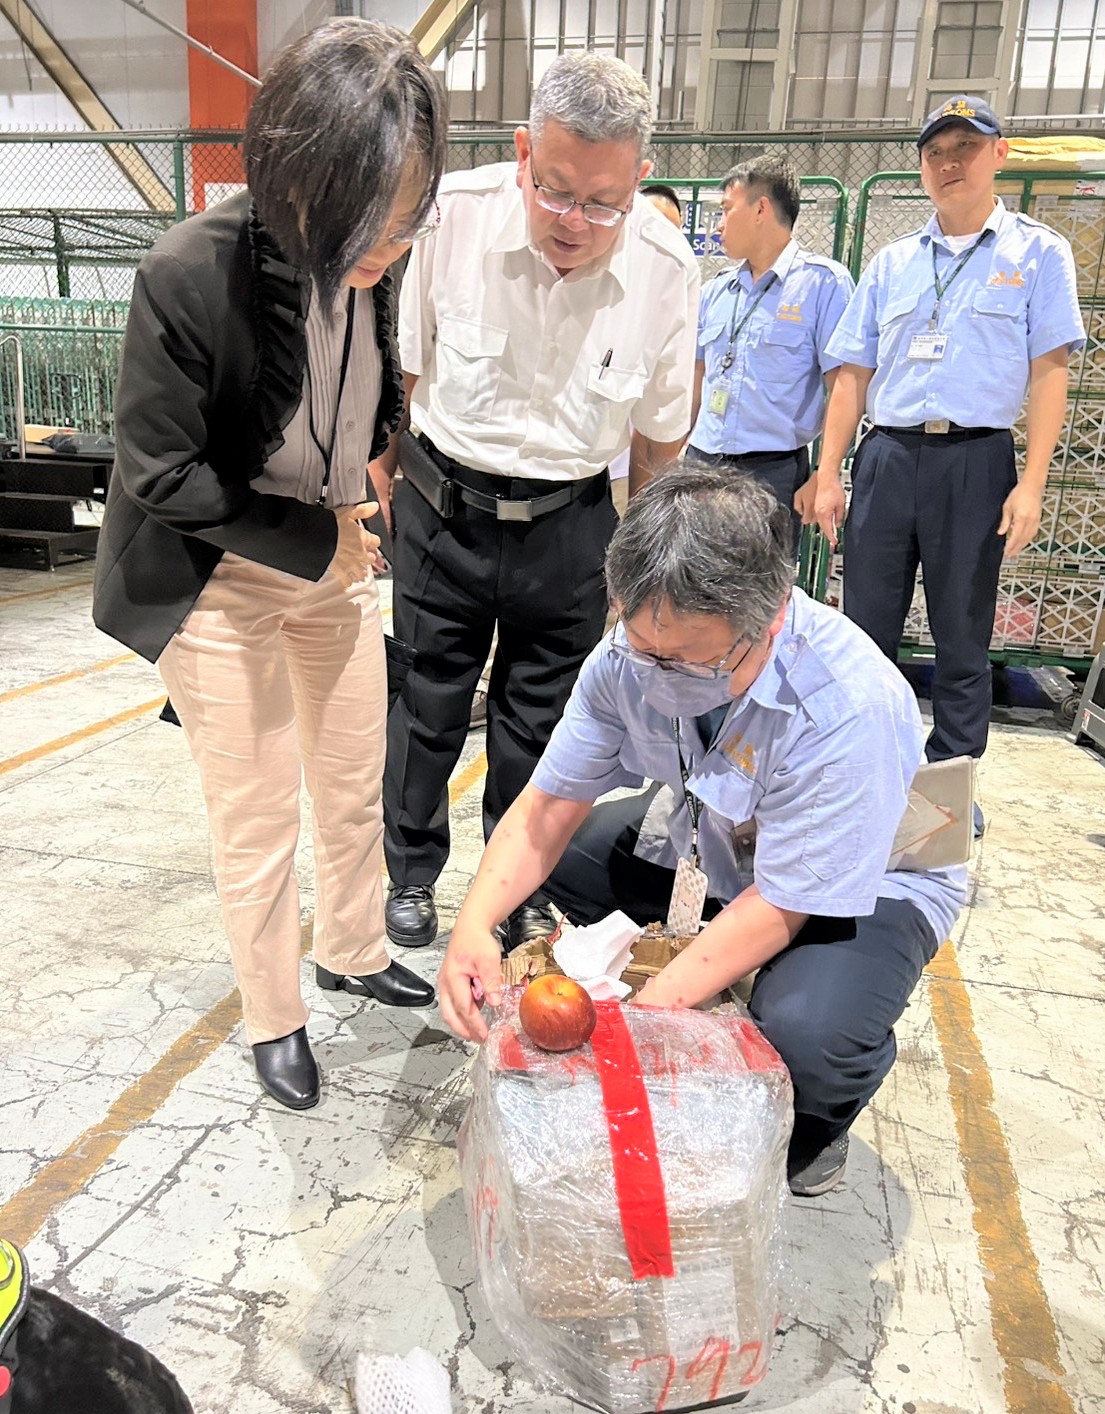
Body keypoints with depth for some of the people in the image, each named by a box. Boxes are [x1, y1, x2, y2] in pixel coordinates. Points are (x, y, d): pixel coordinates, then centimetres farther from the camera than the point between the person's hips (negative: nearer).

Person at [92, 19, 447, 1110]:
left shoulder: (368, 267, -8)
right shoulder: (191, 275, -26)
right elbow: (158, 474, -19)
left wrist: (375, 472, -2)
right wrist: (315, 538, -16)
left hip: (338, 560, 6)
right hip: (222, 582, -5)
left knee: (356, 787, 16)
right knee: (257, 821, 6)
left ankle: (352, 952, 42)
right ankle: (273, 1018, 30)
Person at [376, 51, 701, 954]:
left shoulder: (666, 268, -11)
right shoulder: (453, 213, -15)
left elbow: (659, 437, 2)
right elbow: (398, 373, -1)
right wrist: (381, 495, 4)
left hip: (569, 524, 1)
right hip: (444, 504, 0)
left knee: (540, 723, 11)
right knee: (426, 705, 9)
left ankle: (524, 892, 34)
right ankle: (411, 874, 34)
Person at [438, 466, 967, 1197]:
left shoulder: (851, 706, -37)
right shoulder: (636, 652, -22)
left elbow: (781, 904, -30)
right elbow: (552, 805, -14)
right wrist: (475, 925, -29)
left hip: (871, 879, -5)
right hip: (718, 840, 6)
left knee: (805, 1031, -33)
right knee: (560, 857, -10)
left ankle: (817, 1123, 6)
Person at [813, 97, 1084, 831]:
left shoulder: (1038, 254, 5)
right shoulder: (891, 263, 13)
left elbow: (1049, 373, -1)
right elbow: (854, 377, 11)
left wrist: (1031, 483, -11)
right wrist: (829, 475, 4)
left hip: (974, 461, -3)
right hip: (887, 458, 3)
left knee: (963, 637, 5)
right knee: (867, 628, 7)